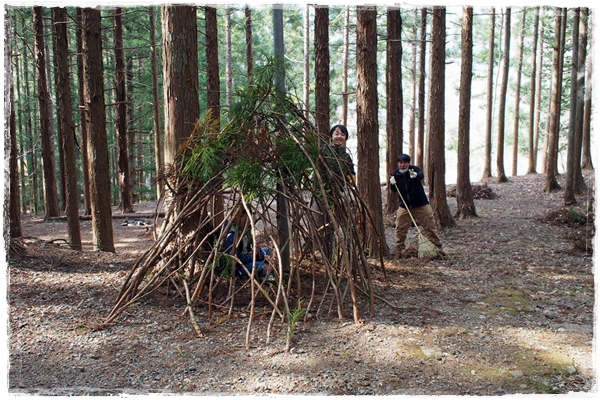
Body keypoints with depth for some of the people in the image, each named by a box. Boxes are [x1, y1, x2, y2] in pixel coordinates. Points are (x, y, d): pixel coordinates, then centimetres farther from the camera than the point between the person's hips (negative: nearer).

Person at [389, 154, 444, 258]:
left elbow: (421, 175, -34)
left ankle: (438, 246, 11)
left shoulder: (414, 169, -11)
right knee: (400, 228, 2)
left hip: (421, 204, -3)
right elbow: (394, 190, 5)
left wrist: (416, 175, -58)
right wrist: (392, 184, -18)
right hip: (404, 206, 3)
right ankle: (399, 248, 16)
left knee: (430, 226, 1)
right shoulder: (396, 174, 0)